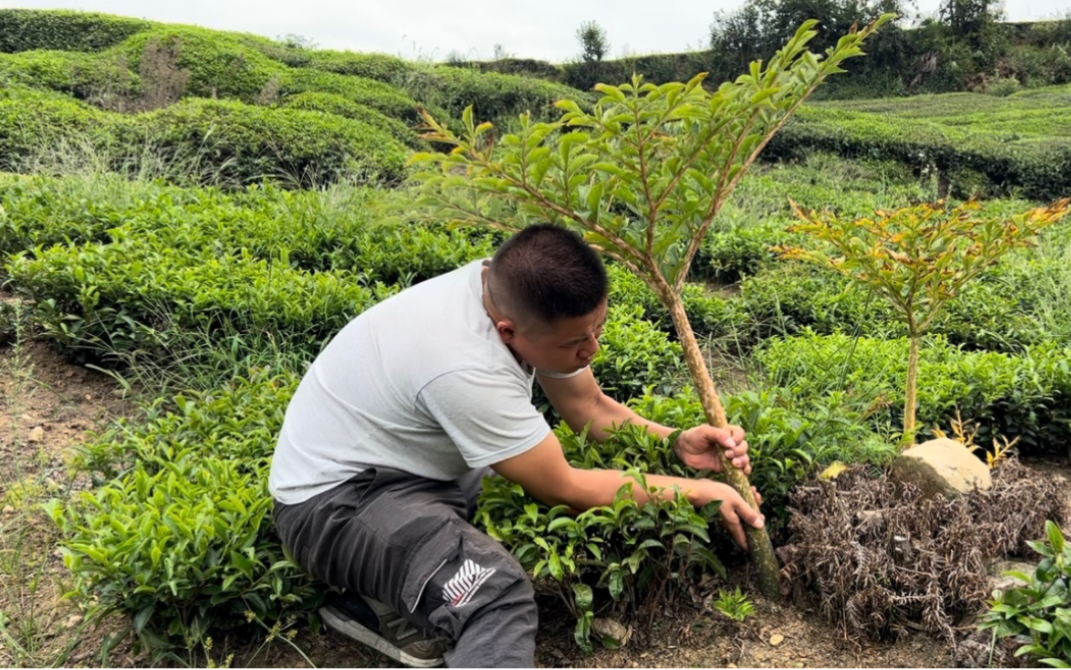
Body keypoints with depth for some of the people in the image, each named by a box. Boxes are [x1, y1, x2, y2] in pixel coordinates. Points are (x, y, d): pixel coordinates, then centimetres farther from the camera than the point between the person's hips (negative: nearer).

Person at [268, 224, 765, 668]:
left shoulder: (518, 291, -11)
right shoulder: (465, 367, -34)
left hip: (414, 466, 10)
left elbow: (592, 410, 4)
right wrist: (697, 491, -14)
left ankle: (387, 605, 5)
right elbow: (562, 489, -21)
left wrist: (678, 442, -11)